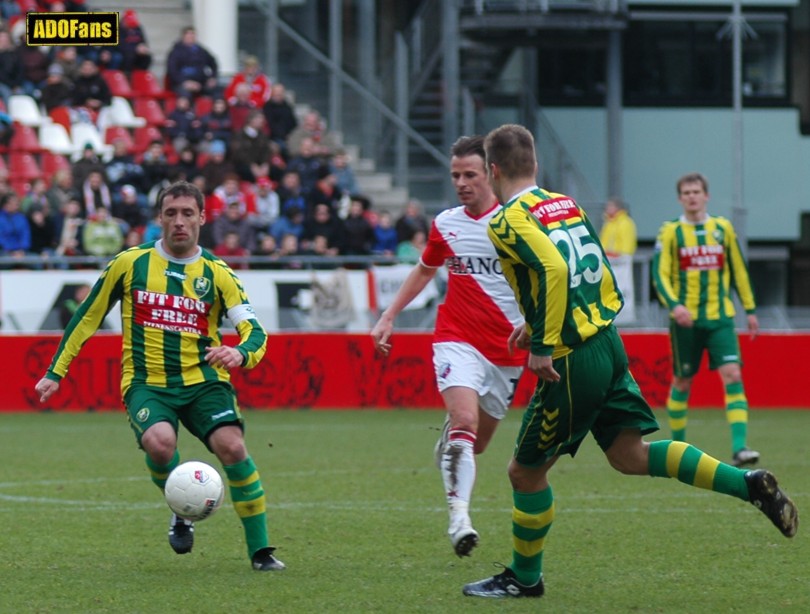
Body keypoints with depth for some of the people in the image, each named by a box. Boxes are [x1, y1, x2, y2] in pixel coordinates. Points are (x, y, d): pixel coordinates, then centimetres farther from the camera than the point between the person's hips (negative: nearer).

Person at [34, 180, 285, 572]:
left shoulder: (217, 274, 3)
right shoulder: (129, 264, 2)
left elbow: (254, 331, -6)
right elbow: (88, 317, 12)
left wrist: (241, 353, -30)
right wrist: (56, 372, 11)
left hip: (202, 380, 1)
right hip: (146, 383, -1)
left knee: (232, 447, -23)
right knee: (159, 442, -31)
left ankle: (260, 550, -10)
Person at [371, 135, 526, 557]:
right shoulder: (445, 224, 6)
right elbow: (424, 270, 25)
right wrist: (388, 317, 22)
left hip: (507, 349, 0)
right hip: (457, 339, 0)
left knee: (478, 442, 9)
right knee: (464, 421, -24)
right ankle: (459, 515, -32)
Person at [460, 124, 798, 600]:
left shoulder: (508, 221, -11)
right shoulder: (568, 205, 13)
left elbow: (553, 269, -28)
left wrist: (543, 345, -23)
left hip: (572, 363, -7)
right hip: (609, 344, 8)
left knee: (526, 471, 8)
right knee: (631, 455, 8)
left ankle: (524, 578, 21)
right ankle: (750, 484, -3)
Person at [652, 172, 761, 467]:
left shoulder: (723, 228, 8)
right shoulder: (670, 232, 0)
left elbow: (738, 270, 16)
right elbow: (660, 275, -6)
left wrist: (750, 309, 15)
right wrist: (674, 305, -22)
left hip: (720, 316, 2)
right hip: (685, 319, -1)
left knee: (733, 376, -13)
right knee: (682, 382, 5)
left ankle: (739, 447, -19)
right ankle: (677, 445, 22)